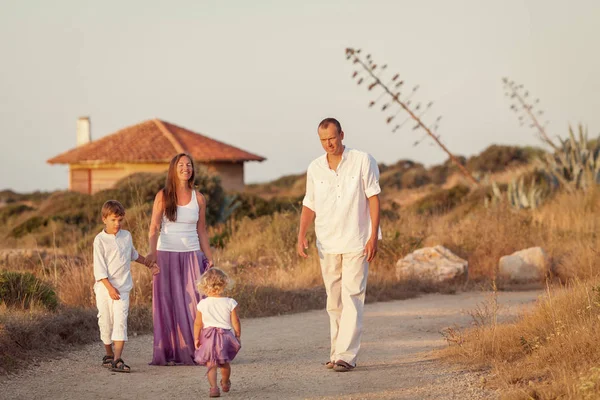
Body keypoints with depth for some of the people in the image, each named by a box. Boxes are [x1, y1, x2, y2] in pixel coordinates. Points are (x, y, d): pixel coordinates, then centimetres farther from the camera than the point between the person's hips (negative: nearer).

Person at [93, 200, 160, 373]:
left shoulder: (126, 236, 9)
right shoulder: (100, 240, -5)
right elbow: (99, 268, -10)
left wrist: (148, 263, 32)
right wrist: (109, 287, -17)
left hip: (122, 288, 2)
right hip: (104, 288, -2)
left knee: (120, 321, -12)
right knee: (106, 322, 6)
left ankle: (117, 359, -19)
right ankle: (109, 355, 26)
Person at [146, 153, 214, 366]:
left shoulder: (198, 198, 6)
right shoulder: (163, 196, -1)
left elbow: (201, 231, 12)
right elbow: (153, 228, -5)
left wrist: (209, 258, 9)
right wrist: (152, 252, -19)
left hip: (191, 256, 2)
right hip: (166, 255, -2)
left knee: (194, 303, -5)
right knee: (168, 305, 0)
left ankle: (195, 351, 0)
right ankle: (169, 353, 4)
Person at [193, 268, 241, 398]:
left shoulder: (202, 304, -4)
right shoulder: (230, 303, -5)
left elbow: (198, 323, 0)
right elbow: (235, 322, -2)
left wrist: (196, 338, 11)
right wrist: (238, 336, 12)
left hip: (208, 337, -1)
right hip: (225, 335, 1)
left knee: (211, 365, -2)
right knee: (225, 363, 23)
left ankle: (213, 387, -22)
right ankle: (225, 384, 44)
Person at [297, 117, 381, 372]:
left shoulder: (362, 161, -5)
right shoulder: (315, 168, 6)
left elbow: (373, 198, -4)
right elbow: (309, 205, 11)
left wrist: (373, 236, -10)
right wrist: (301, 235, -3)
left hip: (356, 242, -4)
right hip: (327, 244, 4)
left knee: (352, 298, -9)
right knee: (334, 301, 8)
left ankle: (346, 355, -12)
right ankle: (337, 351, 14)